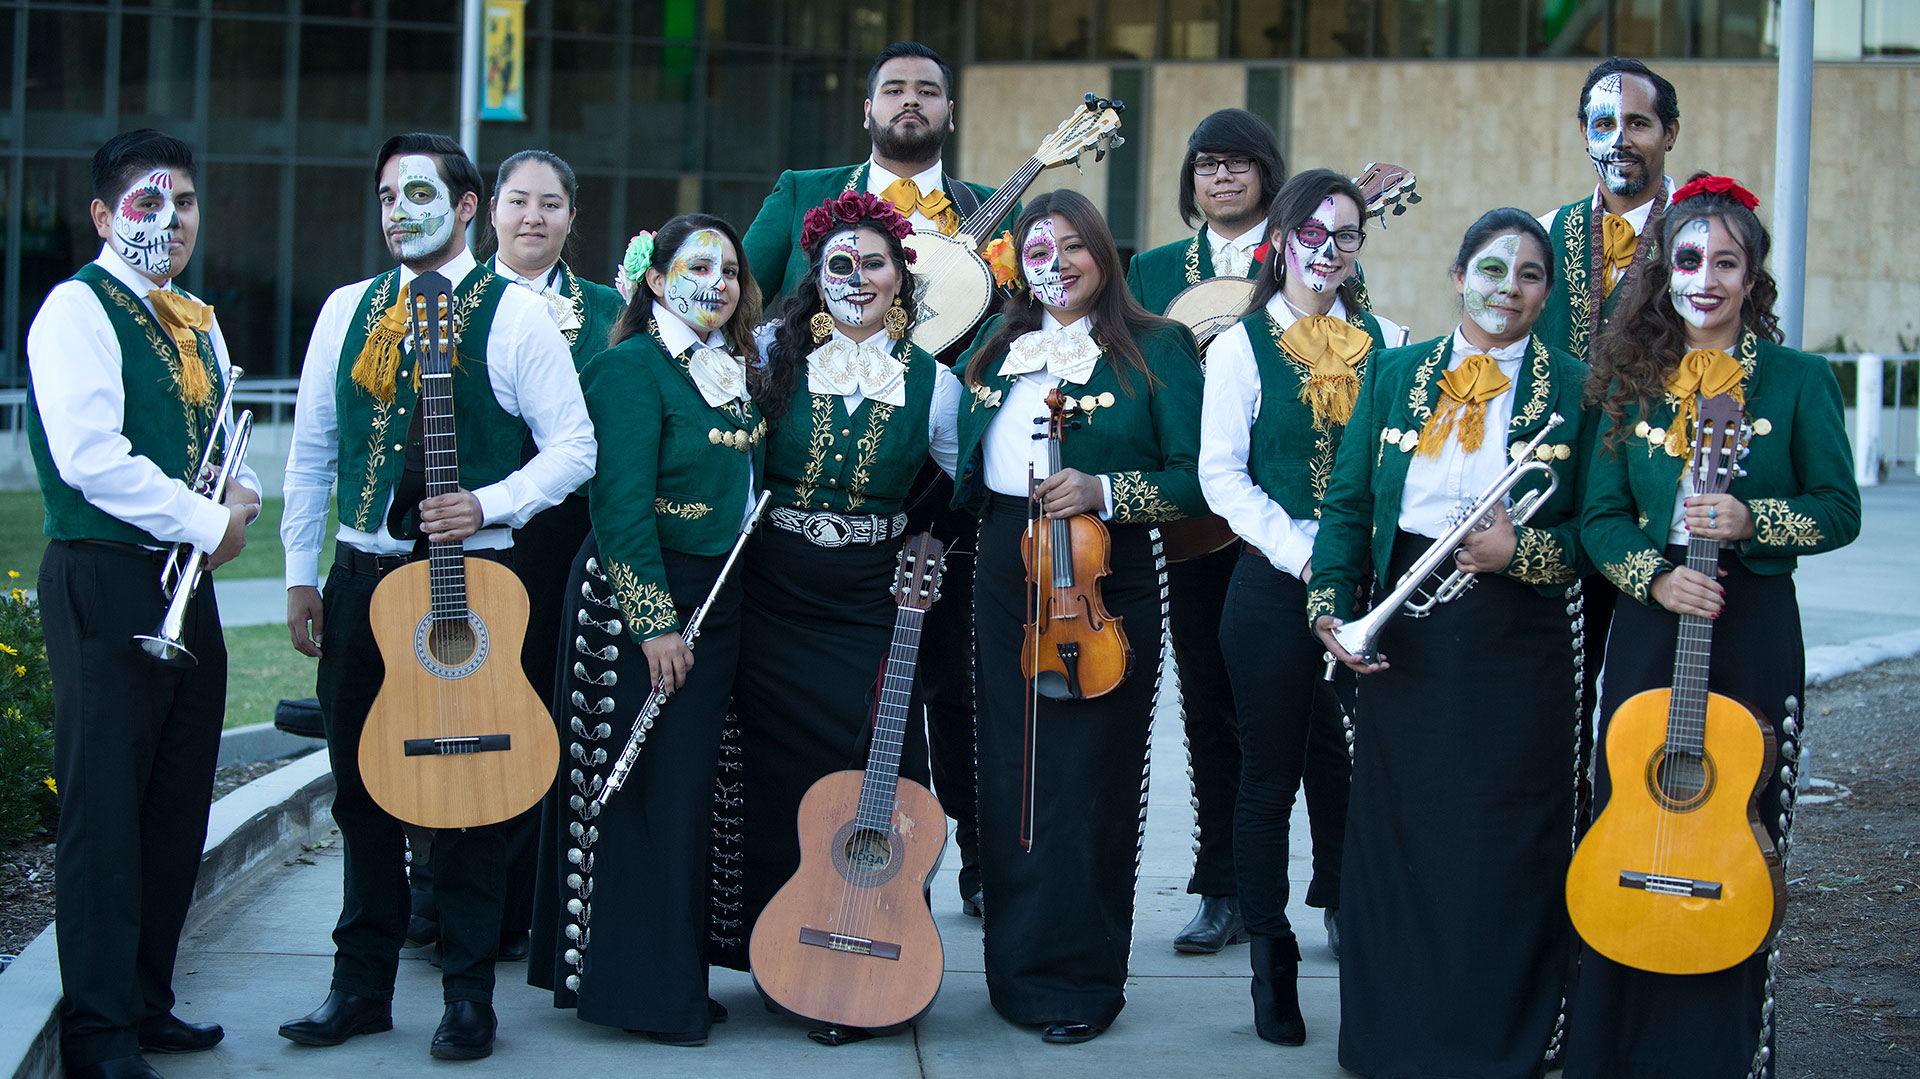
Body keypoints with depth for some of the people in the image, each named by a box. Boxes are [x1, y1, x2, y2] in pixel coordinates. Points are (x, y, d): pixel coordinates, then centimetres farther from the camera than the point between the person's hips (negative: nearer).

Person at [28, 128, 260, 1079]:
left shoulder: (194, 322, 17)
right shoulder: (78, 309, -9)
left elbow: (222, 434, 25)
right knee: (104, 809, -5)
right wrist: (204, 520, -16)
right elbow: (89, 455, -20)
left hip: (185, 583, 8)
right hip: (105, 582, -8)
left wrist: (242, 495, 2)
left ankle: (145, 1002, 24)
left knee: (178, 803, 12)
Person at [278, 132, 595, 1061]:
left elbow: (572, 446, -4)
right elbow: (312, 447, 15)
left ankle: (468, 994, 9)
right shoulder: (347, 311, 10)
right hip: (360, 572, 4)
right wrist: (301, 573, 11)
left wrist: (489, 505, -16)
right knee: (362, 789, 9)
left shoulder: (514, 315, -3)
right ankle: (362, 985, 19)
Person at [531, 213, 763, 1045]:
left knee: (692, 783, 11)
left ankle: (679, 972, 19)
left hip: (714, 601, 8)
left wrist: (707, 614, 13)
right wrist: (654, 620, -20)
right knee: (650, 788, -4)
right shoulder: (633, 368, -12)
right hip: (637, 601, -8)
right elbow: (621, 505, -17)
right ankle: (644, 993, 2)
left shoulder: (732, 371, 13)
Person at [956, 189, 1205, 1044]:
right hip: (1005, 571, 5)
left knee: (1087, 781, -3)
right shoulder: (998, 349, 13)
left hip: (1106, 578, -5)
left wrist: (1102, 490, -22)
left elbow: (1194, 480, -10)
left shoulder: (1156, 349, -4)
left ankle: (1080, 981, 7)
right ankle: (1016, 969, 19)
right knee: (1009, 772, 9)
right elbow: (965, 467, 20)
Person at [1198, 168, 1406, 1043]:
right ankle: (1271, 958, 10)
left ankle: (1343, 909, 25)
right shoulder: (1241, 346, 2)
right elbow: (1221, 475, -4)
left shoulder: (1384, 340, 10)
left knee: (1351, 759, 4)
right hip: (1274, 585, -2)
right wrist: (1301, 552, -14)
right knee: (1270, 771, 1)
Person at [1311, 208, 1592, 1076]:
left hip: (1515, 645, -2)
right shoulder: (1397, 374, 9)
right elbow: (1348, 503, 7)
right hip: (1406, 637, 2)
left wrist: (1522, 550, -17)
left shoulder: (1575, 388, 2)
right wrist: (1330, 604, -7)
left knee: (1504, 849, 1)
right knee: (1398, 834, 6)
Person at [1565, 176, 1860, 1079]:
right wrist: (1654, 573, -13)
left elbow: (1839, 512, -1)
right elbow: (1600, 515, 5)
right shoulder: (1634, 382, 7)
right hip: (1649, 629, 2)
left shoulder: (1799, 380, 0)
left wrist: (1749, 520, -18)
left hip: (1752, 631, -2)